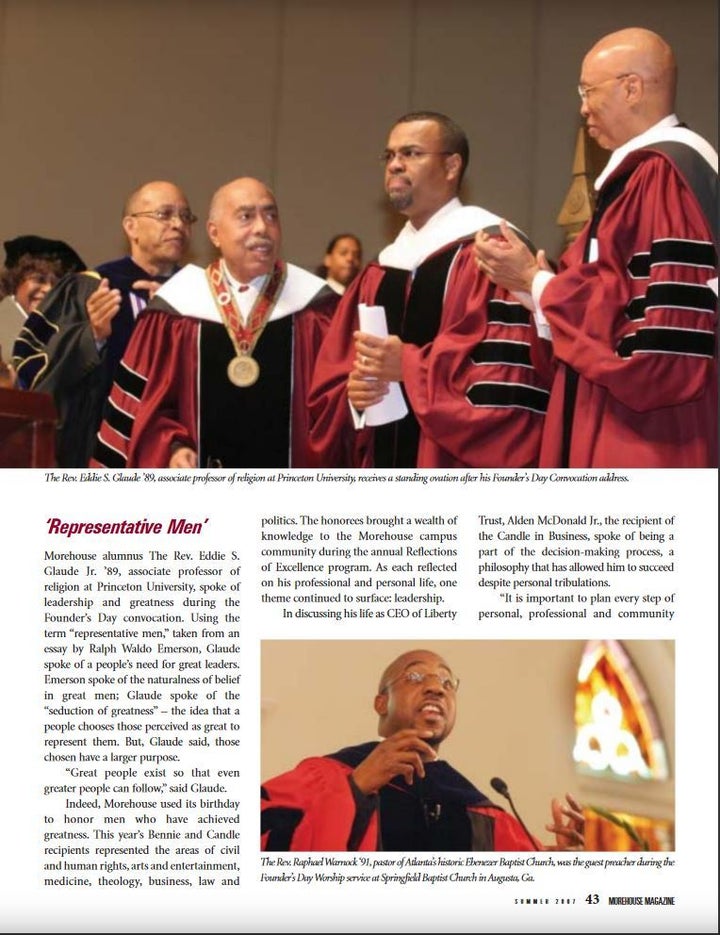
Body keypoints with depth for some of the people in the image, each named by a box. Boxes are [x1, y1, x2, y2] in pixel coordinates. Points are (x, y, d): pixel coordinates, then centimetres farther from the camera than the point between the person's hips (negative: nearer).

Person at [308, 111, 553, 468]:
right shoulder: (377, 276, 17)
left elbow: (507, 373, -16)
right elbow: (328, 386, 17)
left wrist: (411, 366, -17)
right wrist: (352, 394, -5)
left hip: (458, 468, -7)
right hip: (385, 465, 7)